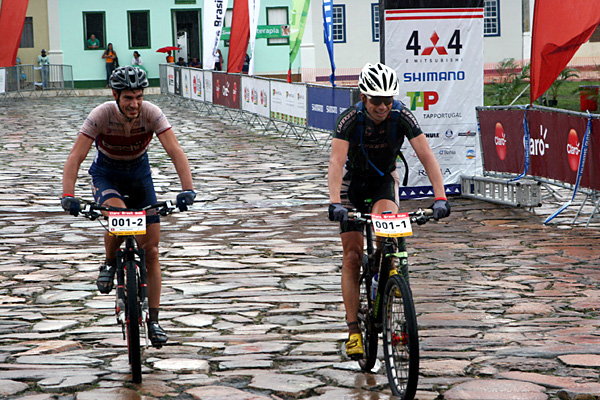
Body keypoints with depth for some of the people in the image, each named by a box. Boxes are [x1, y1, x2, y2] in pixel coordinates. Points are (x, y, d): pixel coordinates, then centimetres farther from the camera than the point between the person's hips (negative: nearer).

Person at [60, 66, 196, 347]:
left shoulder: (151, 114, -24)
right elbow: (76, 156, -29)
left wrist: (187, 188, -45)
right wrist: (68, 194, -43)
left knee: (151, 250, -4)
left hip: (139, 173, 2)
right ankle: (109, 264, -4)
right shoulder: (101, 115, -27)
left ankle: (153, 321, 6)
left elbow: (175, 151, -31)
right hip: (106, 174, -2)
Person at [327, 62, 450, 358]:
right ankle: (353, 329, 2)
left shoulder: (401, 117, -24)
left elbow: (426, 156, -26)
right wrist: (335, 202, -52)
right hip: (353, 181, 0)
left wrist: (440, 197, -38)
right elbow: (336, 161, -37)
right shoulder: (349, 119, -28)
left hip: (385, 180, 1)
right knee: (352, 256, -4)